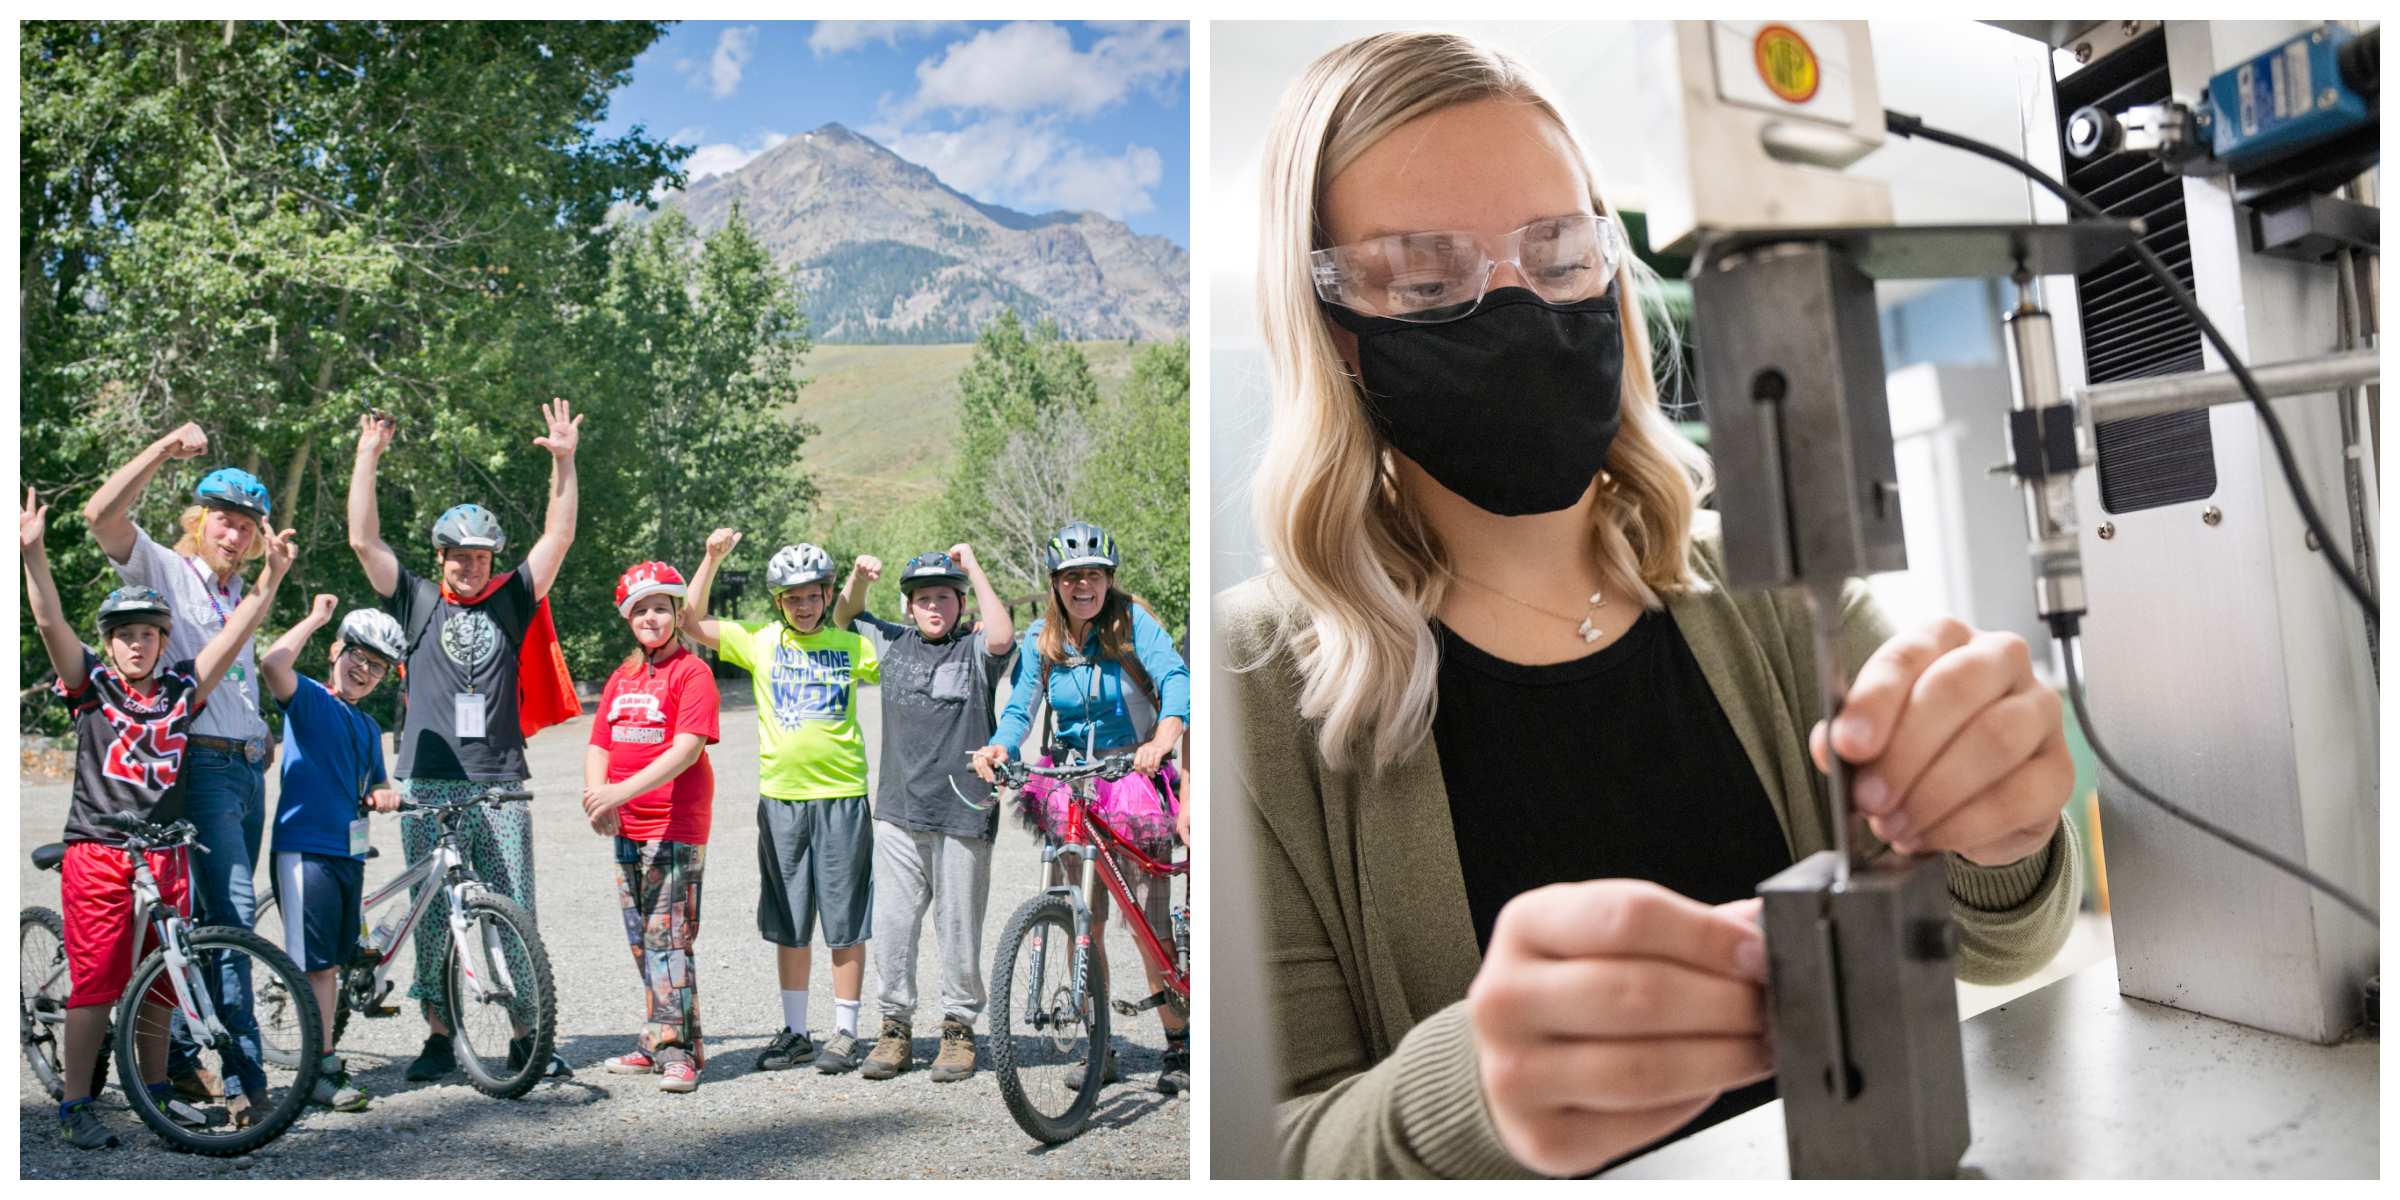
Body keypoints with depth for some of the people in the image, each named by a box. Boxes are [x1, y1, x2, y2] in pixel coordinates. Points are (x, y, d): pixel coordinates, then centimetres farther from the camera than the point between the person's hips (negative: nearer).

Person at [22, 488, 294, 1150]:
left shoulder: (183, 688, 6)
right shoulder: (91, 685, 1)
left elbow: (234, 635, 0)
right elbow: (50, 623, -11)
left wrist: (271, 577, -11)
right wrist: (33, 553, -24)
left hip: (164, 855, 3)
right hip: (97, 853, -3)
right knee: (96, 983, -2)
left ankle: (157, 1091, 24)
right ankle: (74, 1105, 9)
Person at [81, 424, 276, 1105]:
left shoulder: (239, 591, 20)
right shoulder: (163, 571, -1)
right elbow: (102, 514, -20)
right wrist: (164, 450, -23)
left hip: (249, 767, 8)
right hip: (200, 765, -8)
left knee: (216, 916, 11)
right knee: (231, 911, -15)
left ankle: (180, 1055, 21)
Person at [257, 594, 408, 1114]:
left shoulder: (369, 728, 18)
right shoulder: (308, 699, -4)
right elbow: (273, 664, -25)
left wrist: (382, 794, 4)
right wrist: (316, 618, -13)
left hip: (349, 852, 7)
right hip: (304, 847, -7)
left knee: (331, 963, 13)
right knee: (316, 963, -5)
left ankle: (324, 1063, 20)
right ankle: (323, 1069, 1)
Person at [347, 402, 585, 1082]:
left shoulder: (511, 603, 10)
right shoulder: (416, 603, 9)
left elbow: (558, 538, 3)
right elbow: (363, 540, 1)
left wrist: (564, 462, -3)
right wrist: (368, 457, -2)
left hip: (499, 788, 0)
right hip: (428, 788, 0)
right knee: (432, 917, 4)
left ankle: (527, 1036, 11)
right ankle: (439, 1037, 14)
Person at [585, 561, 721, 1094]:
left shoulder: (691, 671, -8)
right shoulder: (622, 677, 15)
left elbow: (687, 749, -19)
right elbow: (599, 746, 10)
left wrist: (623, 790, -27)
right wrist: (598, 795, -10)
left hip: (676, 830, -7)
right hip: (627, 830, 8)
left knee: (669, 940, -8)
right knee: (642, 943, 13)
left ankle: (680, 1051, -2)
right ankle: (657, 1042, 23)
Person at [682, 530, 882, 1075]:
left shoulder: (852, 646, 4)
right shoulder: (759, 641, 6)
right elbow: (691, 621, 5)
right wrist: (712, 558, -4)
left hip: (841, 797, -2)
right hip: (780, 799, 2)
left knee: (845, 924, 2)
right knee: (788, 925, 10)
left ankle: (846, 1032, 12)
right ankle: (795, 1032, 21)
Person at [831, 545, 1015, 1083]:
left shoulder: (974, 650, 0)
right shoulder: (894, 644, 12)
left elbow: (1002, 637, -23)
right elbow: (844, 618, 27)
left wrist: (972, 565, -15)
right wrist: (859, 576, 6)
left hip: (962, 815, -3)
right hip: (899, 813, 4)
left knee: (957, 927, 3)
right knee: (893, 923, 5)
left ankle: (959, 1028, 17)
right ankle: (895, 1027, 17)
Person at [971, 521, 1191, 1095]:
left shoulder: (1132, 621, -7)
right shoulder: (1041, 638, 3)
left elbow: (1175, 679, -20)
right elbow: (1020, 708, -4)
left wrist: (1161, 740, -39)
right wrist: (999, 747, -26)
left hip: (1134, 777, -3)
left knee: (1150, 920, -5)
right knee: (1083, 921, 3)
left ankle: (1178, 1045, 10)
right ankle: (1099, 1047, 15)